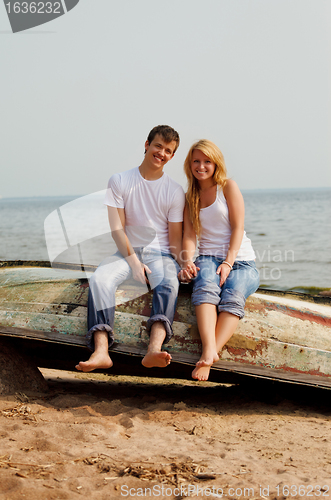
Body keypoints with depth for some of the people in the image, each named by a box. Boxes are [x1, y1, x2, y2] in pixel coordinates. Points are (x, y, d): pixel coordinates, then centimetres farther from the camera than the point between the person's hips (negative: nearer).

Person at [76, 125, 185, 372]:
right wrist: (133, 261, -15)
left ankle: (154, 349, -60)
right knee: (100, 279, -31)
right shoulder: (120, 181, 5)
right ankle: (101, 351, -46)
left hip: (161, 253, -1)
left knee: (169, 284, -35)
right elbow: (117, 228, -1)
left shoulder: (175, 191, 5)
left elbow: (175, 238, 3)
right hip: (128, 251, 1)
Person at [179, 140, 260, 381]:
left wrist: (228, 263, -16)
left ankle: (207, 357, -50)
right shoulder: (190, 197, 18)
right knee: (205, 286, -35)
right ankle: (209, 350, -54)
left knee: (233, 296, -34)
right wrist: (188, 261, -14)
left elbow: (238, 228, -3)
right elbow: (189, 234, 7)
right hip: (209, 258, 2)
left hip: (241, 259, -2)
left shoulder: (228, 186, 6)